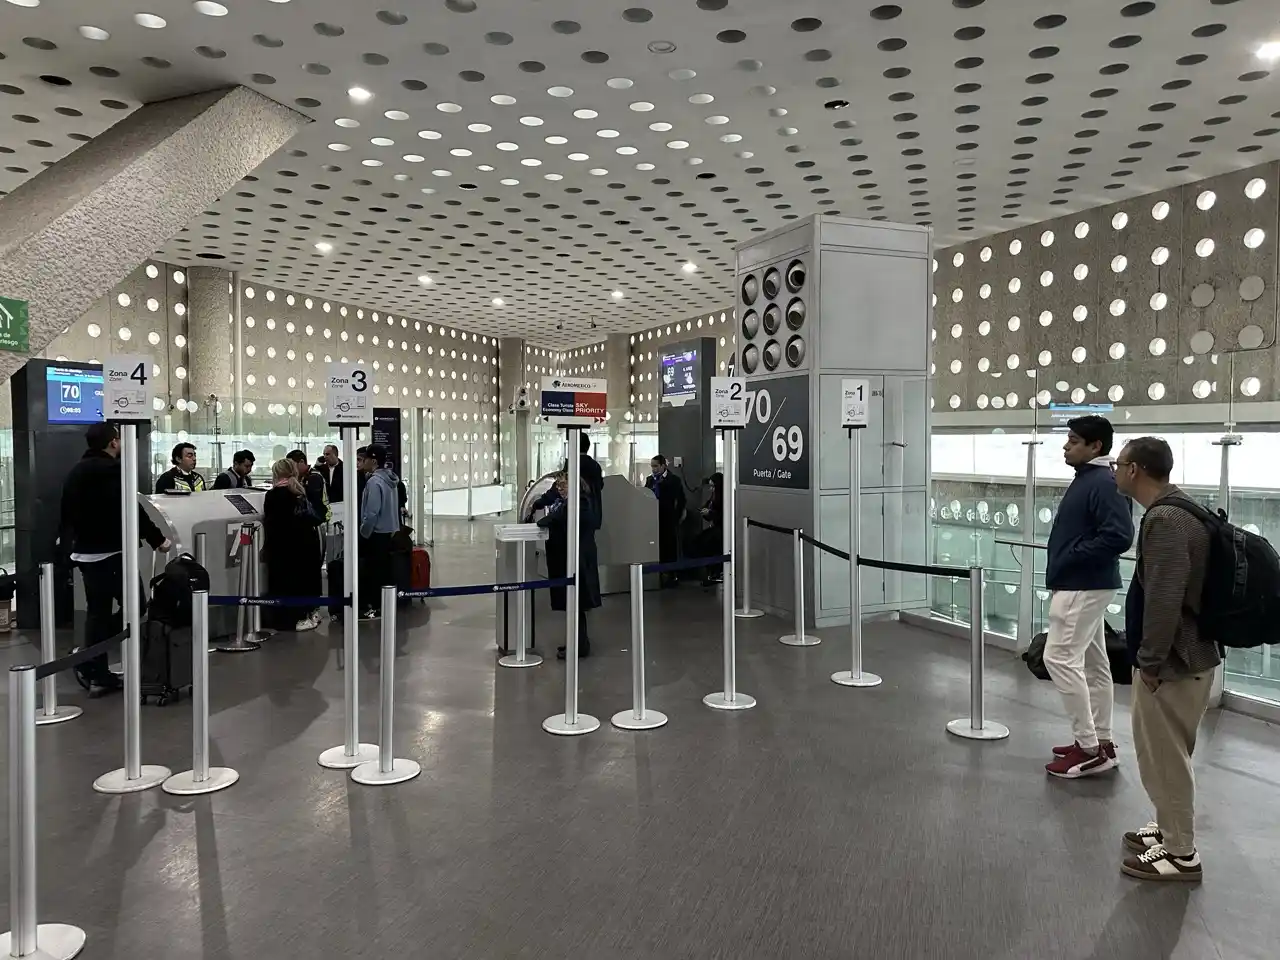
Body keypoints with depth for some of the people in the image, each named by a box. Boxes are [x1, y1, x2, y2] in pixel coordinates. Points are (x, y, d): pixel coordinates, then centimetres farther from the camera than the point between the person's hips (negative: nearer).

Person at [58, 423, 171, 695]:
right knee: (134, 605, -1)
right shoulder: (114, 470, -13)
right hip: (113, 552, -9)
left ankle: (97, 674, 12)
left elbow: (67, 514, 20)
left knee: (96, 611, 11)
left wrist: (67, 545, 31)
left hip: (84, 553, 9)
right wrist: (157, 539, -7)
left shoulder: (75, 472, 13)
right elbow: (133, 511, -17)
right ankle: (88, 663, -5)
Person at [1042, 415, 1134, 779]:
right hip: (1081, 585, 10)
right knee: (1093, 662, 13)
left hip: (1083, 587, -10)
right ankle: (1100, 742, 22)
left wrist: (1071, 557, -19)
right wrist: (1064, 564, 8)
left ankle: (1089, 748, -2)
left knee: (1060, 658, -9)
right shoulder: (1086, 479, 13)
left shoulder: (1104, 483, -18)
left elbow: (1118, 536, -26)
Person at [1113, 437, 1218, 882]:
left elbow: (1164, 600, -27)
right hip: (1185, 654, 10)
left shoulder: (1164, 520, -23)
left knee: (1164, 757, 2)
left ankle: (1180, 854, 13)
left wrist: (1150, 662, -19)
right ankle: (1170, 829, 35)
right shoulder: (1177, 510, 11)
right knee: (1166, 754, 21)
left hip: (1173, 663, -10)